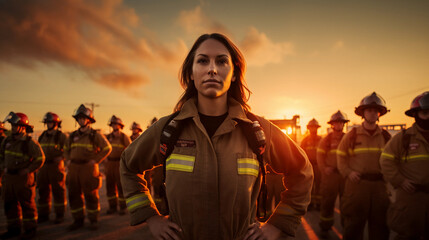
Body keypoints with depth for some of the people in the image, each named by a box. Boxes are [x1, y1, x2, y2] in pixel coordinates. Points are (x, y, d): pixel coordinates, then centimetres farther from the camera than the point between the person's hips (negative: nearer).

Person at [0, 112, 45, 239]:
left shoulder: (30, 143, -13)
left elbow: (40, 159, -10)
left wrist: (27, 170, -13)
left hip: (23, 178, -7)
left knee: (27, 204, 2)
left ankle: (30, 229, 14)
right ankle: (14, 229, 27)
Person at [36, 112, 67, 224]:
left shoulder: (61, 136, -4)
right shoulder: (42, 136, 13)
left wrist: (62, 157, -17)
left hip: (56, 166, -5)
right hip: (43, 166, 6)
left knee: (58, 191, 1)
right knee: (43, 191, 9)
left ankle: (60, 215, 10)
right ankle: (43, 215, 20)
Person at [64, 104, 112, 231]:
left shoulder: (95, 135, -3)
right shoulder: (73, 135, 12)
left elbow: (107, 148, -4)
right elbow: (66, 149, 27)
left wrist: (96, 160, -10)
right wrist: (69, 160, 11)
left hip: (88, 168, -5)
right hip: (74, 168, 5)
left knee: (91, 195, 0)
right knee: (74, 195, 8)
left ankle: (93, 220, 13)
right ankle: (78, 220, 20)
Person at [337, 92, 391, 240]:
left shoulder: (385, 136, 7)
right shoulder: (352, 135, 0)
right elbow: (341, 156, 5)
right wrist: (348, 173, -8)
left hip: (380, 184, 3)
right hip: (357, 183, -2)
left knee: (380, 223, 11)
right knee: (354, 223, 4)